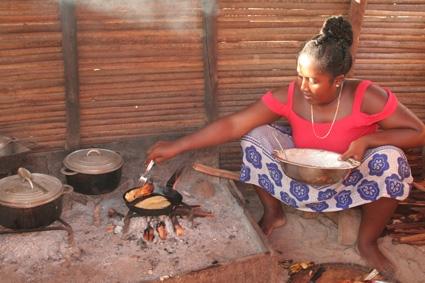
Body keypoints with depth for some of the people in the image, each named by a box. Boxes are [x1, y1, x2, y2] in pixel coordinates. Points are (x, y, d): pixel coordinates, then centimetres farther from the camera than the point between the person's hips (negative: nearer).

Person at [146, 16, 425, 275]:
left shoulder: (367, 97, -25)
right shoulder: (288, 97, -22)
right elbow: (232, 125, -24)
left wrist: (368, 139, -33)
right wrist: (177, 146, -29)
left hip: (351, 181, -1)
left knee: (391, 159, -31)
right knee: (256, 135, -19)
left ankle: (367, 241, -6)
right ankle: (273, 213, 4)